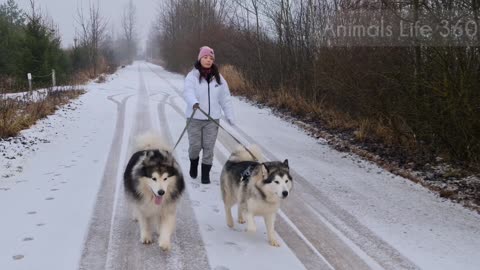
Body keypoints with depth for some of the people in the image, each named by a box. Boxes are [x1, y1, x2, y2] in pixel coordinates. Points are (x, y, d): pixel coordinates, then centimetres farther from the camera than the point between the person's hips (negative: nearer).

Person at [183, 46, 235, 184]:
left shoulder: (218, 78, 5)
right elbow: (188, 91, -23)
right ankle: (193, 164, 35)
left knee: (209, 147, 2)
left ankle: (205, 174, 15)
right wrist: (193, 102, -44)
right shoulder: (192, 76, -6)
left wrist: (229, 115, 6)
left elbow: (225, 98, 8)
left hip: (212, 119, 2)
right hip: (195, 118, -2)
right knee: (195, 146, 3)